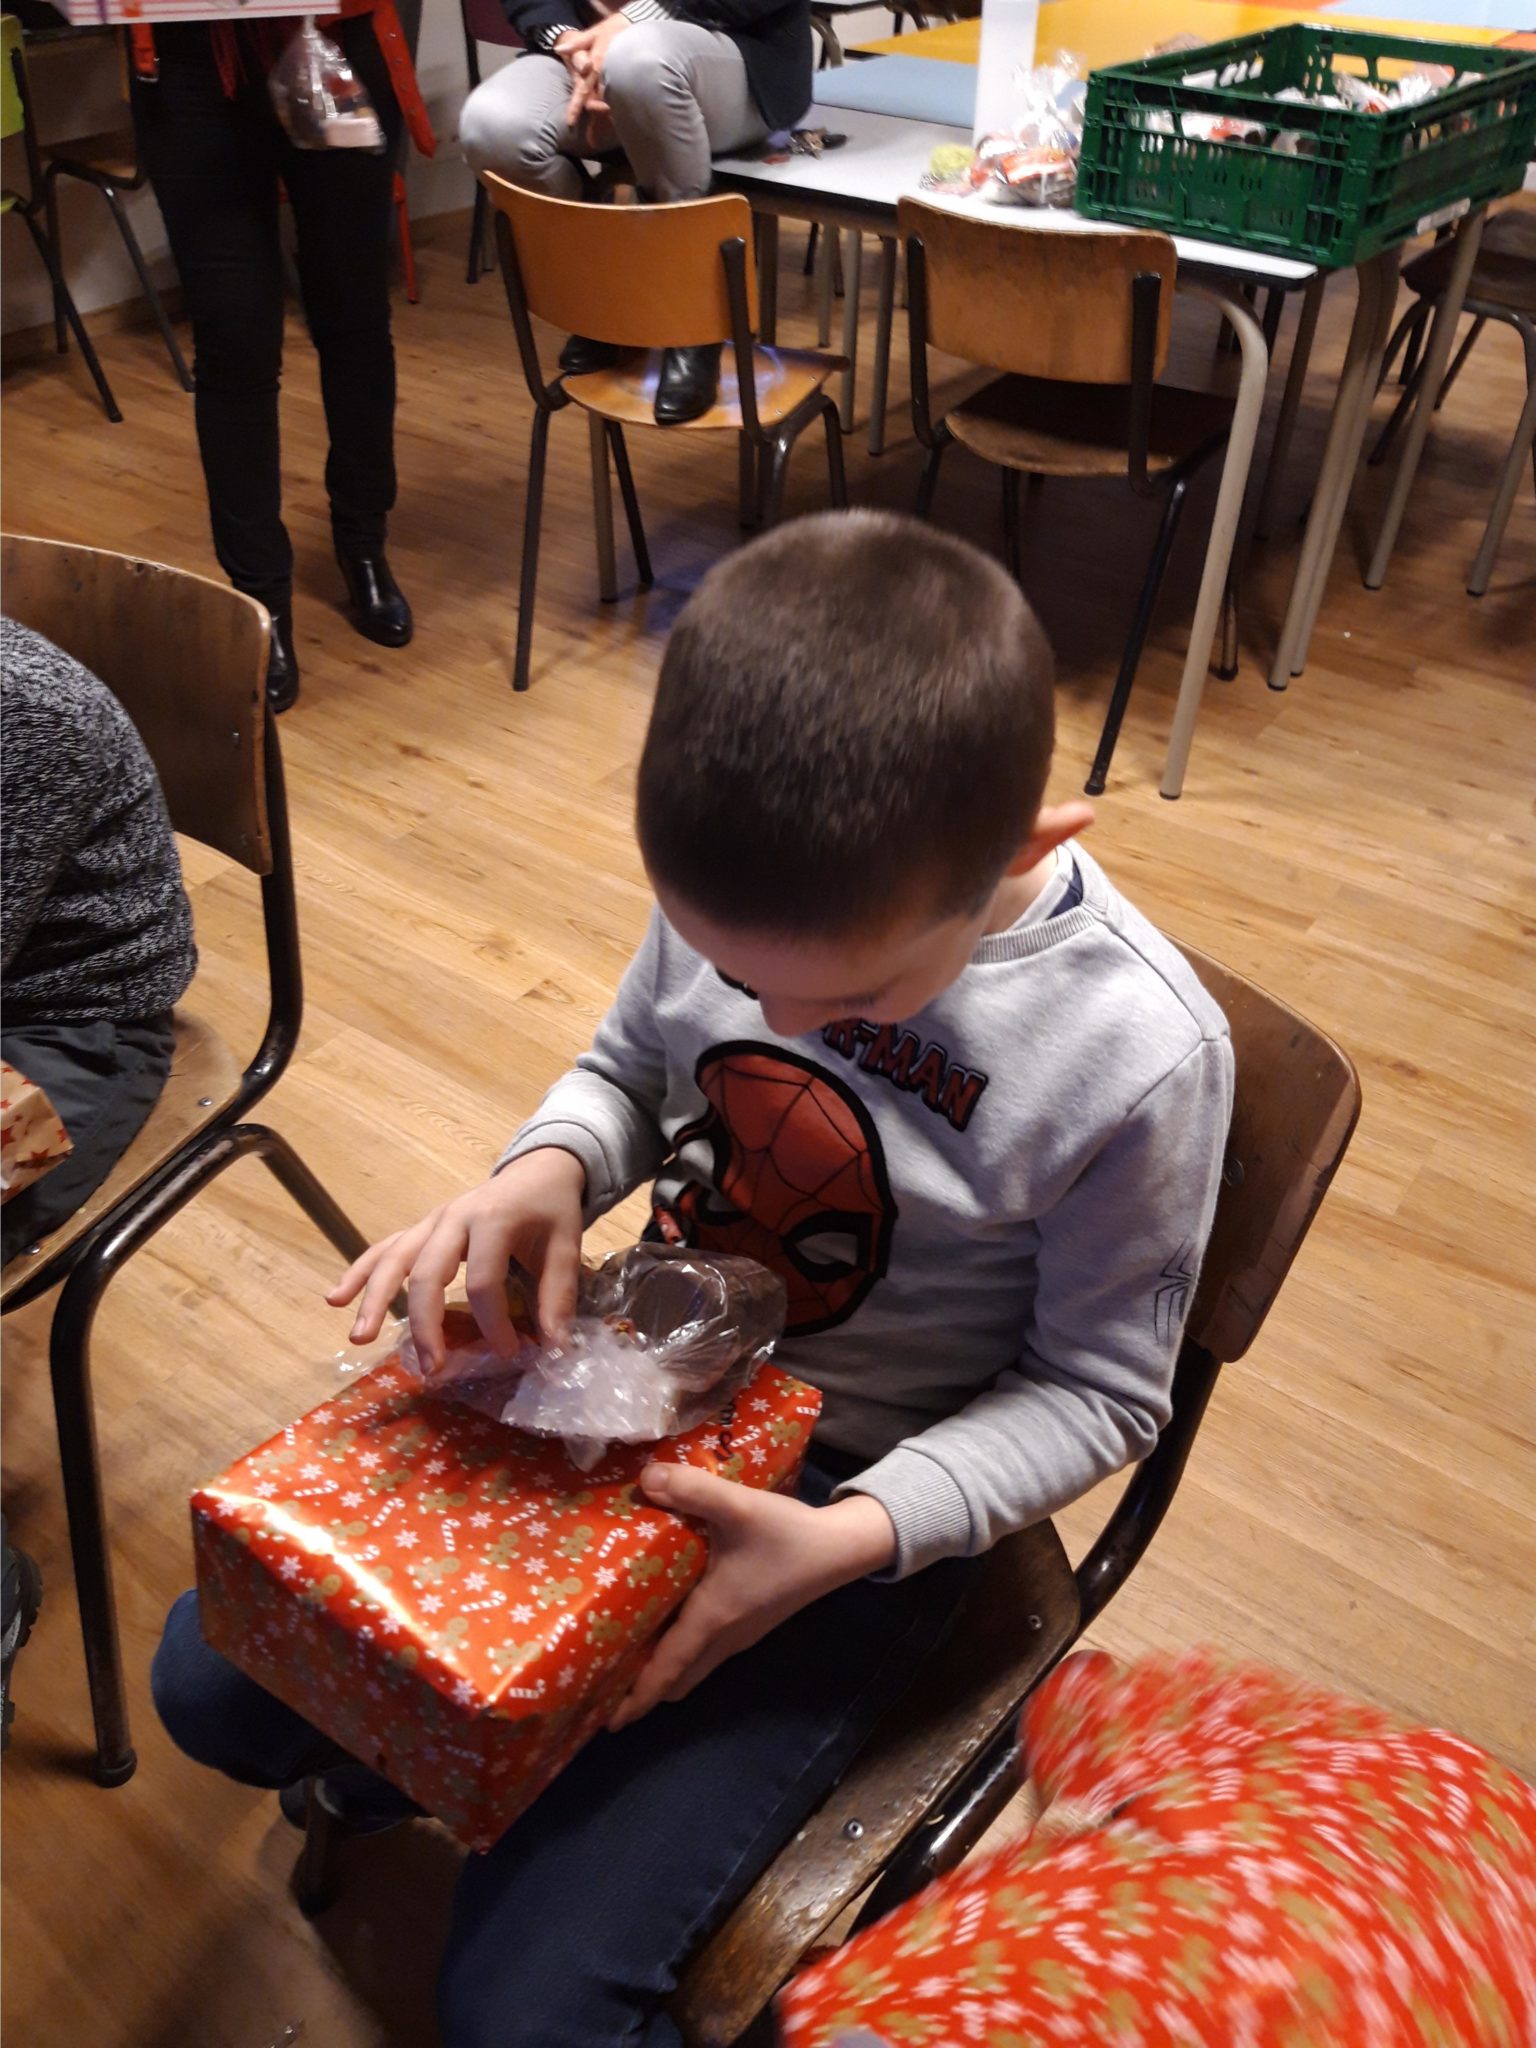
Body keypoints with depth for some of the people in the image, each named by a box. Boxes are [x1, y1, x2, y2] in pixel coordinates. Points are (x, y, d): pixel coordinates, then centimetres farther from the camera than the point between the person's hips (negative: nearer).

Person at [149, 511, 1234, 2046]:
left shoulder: (1139, 1058, -27)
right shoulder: (742, 883, -16)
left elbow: (1097, 1392, -12)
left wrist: (857, 1538, -27)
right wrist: (545, 1170, -20)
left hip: (858, 1485, -4)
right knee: (215, 1680, 4)